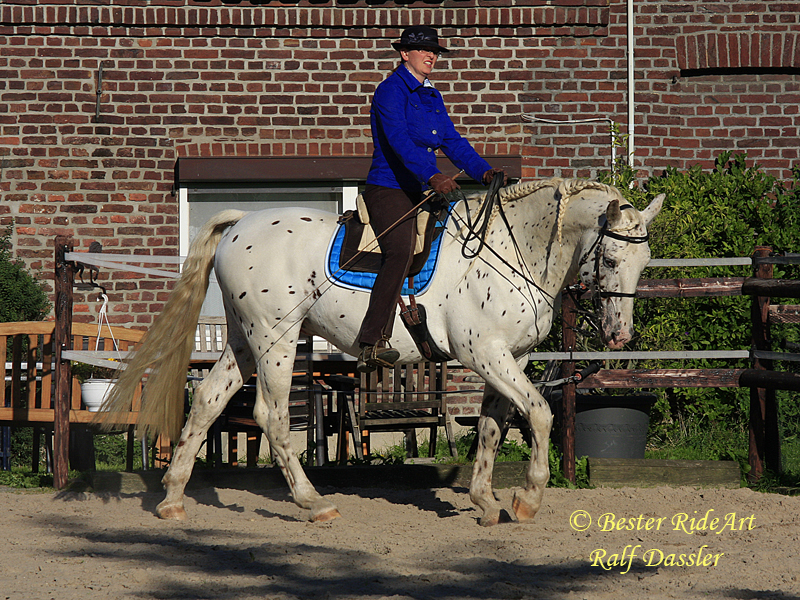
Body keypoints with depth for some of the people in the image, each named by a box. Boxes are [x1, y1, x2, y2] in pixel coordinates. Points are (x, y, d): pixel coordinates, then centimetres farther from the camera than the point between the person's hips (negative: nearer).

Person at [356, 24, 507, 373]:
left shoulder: (431, 97, 19)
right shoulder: (391, 91, -8)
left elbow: (452, 142, 16)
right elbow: (399, 139, -23)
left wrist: (483, 171, -1)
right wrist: (432, 176, -35)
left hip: (418, 193, 10)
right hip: (388, 189, -10)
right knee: (400, 253, -28)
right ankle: (373, 344, -35)